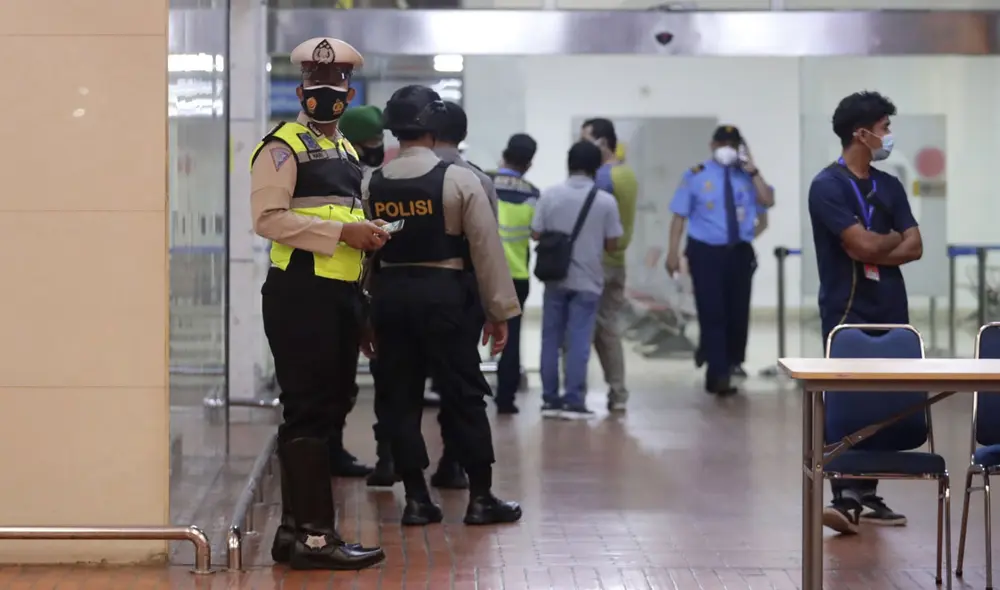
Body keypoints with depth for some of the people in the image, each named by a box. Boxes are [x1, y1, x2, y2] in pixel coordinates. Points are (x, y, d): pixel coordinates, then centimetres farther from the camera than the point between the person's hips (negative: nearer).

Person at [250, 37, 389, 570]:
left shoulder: (346, 151, 20)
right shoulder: (282, 147, -6)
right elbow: (268, 217, -17)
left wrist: (368, 234, 10)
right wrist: (341, 231, -21)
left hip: (341, 291, 9)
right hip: (301, 292, -9)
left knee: (330, 408, 11)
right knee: (308, 412, -8)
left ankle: (294, 529, 19)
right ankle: (314, 535, -5)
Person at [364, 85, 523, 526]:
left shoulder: (371, 185, 3)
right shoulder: (459, 180, -8)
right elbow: (486, 249, -8)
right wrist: (499, 310, -1)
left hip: (388, 295, 4)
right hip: (444, 295, -3)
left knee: (401, 397, 9)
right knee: (464, 396, 4)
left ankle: (416, 499, 10)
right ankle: (480, 498, 8)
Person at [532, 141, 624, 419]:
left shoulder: (550, 195, -4)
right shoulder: (606, 201, -8)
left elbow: (536, 234, -1)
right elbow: (612, 245, -5)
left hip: (555, 279, 2)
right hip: (587, 281, -2)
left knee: (551, 339, 9)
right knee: (578, 342, 1)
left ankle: (550, 399, 11)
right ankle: (573, 401, -1)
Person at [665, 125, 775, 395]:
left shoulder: (746, 175, 7)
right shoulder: (696, 175, 0)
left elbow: (768, 201, -7)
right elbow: (680, 216, -2)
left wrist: (753, 171, -12)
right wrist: (673, 252, -9)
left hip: (739, 252, 3)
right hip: (706, 252, -3)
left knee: (737, 312, 10)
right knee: (712, 313, -8)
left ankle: (728, 365, 28)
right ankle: (718, 374, -5)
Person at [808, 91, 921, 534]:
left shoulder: (890, 186, 13)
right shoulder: (828, 185, -8)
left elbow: (914, 248, 6)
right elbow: (862, 245, -16)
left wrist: (874, 253, -9)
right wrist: (894, 238, 3)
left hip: (890, 311, 6)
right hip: (847, 311, -6)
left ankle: (866, 495, 10)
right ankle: (846, 498, -14)